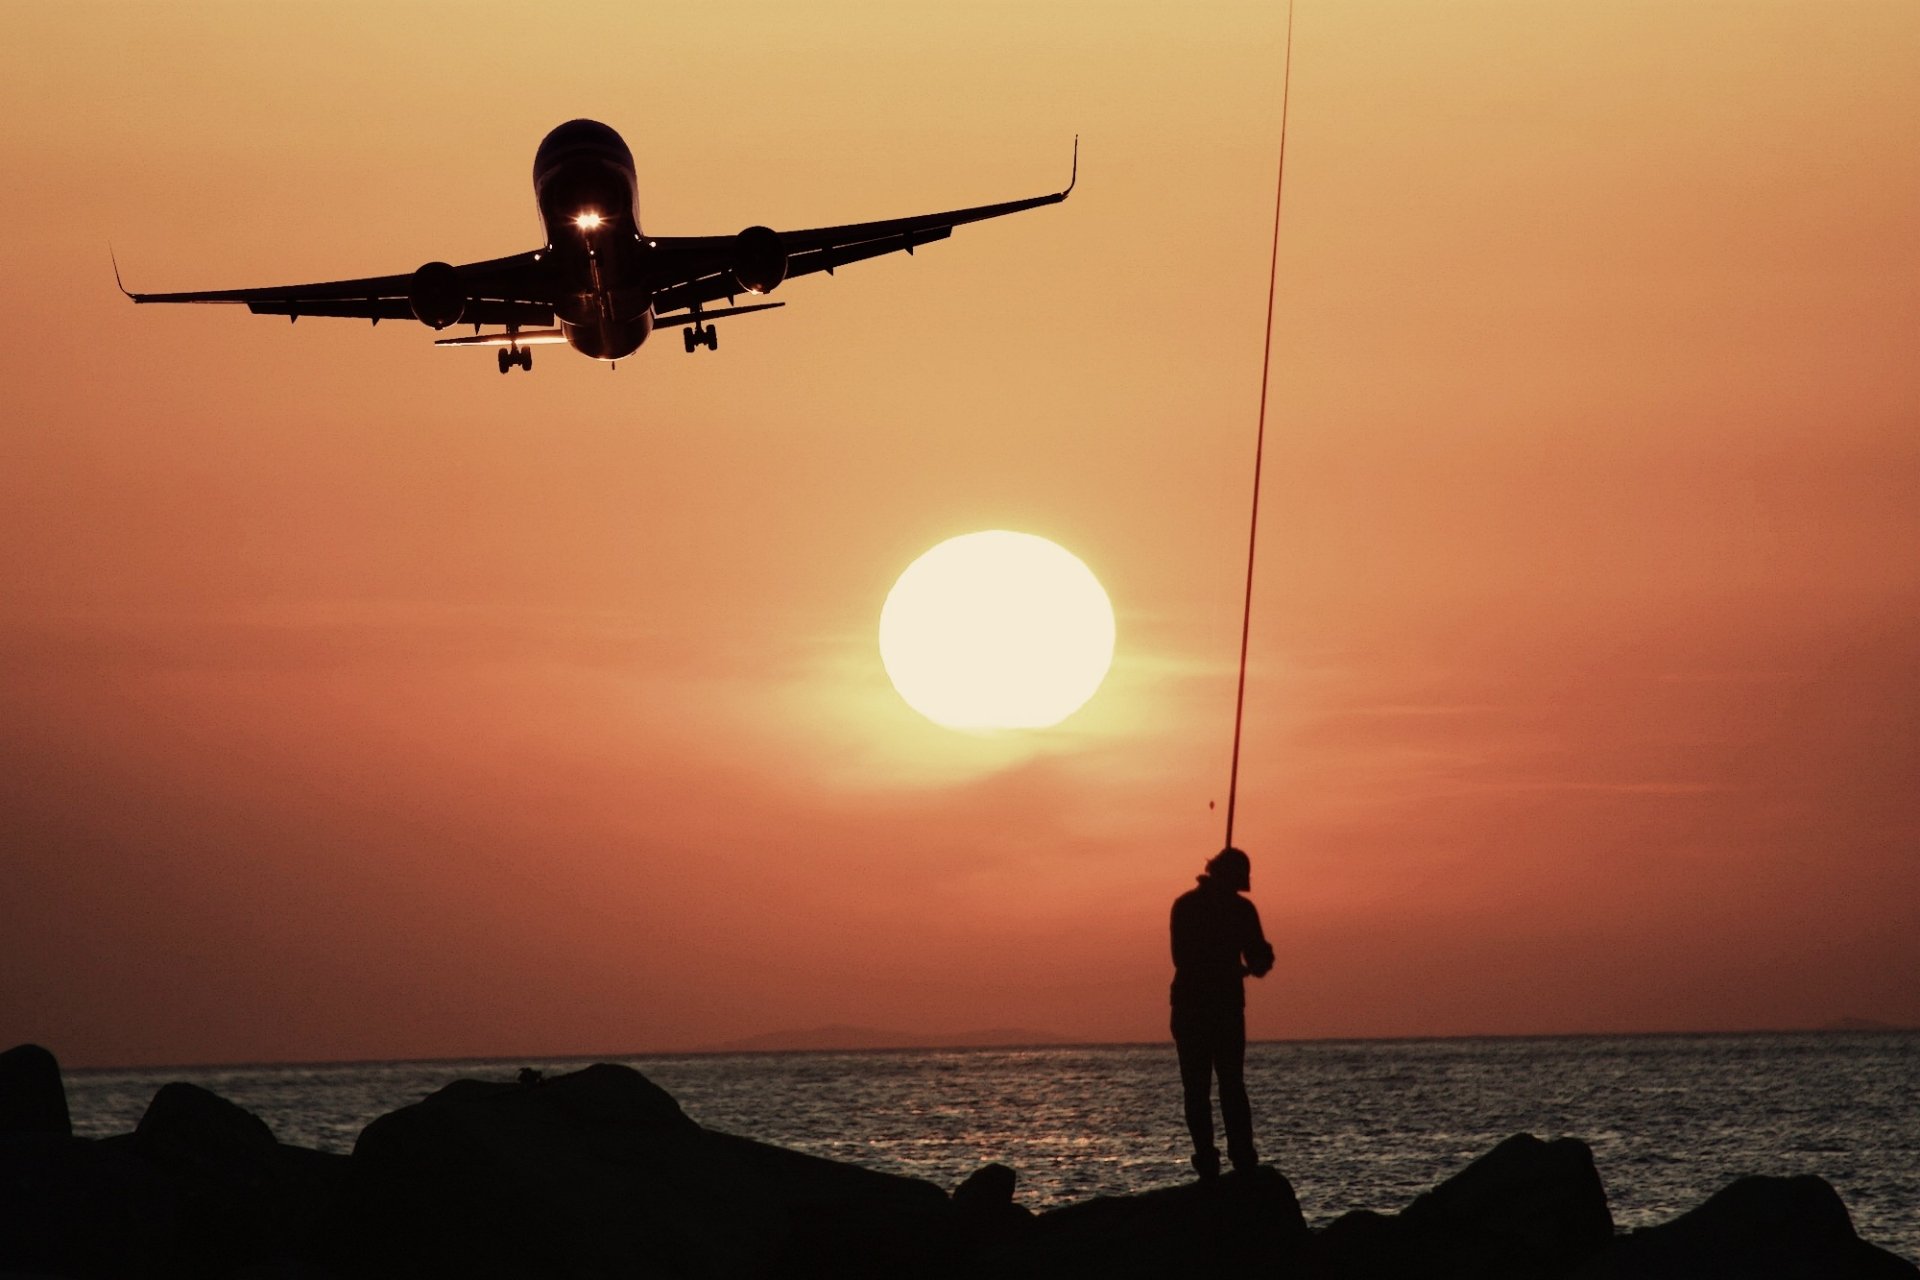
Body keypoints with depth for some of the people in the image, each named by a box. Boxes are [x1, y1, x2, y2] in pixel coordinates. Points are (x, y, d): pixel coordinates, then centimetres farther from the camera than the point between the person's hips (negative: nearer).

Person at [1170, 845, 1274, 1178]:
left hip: (1189, 1005, 1)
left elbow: (1181, 955, 10)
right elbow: (1260, 959, -3)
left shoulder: (1184, 905, 4)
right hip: (1227, 1004, -1)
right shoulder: (1240, 908, -3)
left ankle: (1207, 1158, -7)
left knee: (1196, 1088, 2)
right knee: (1232, 1084, 8)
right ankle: (1243, 1157, -1)